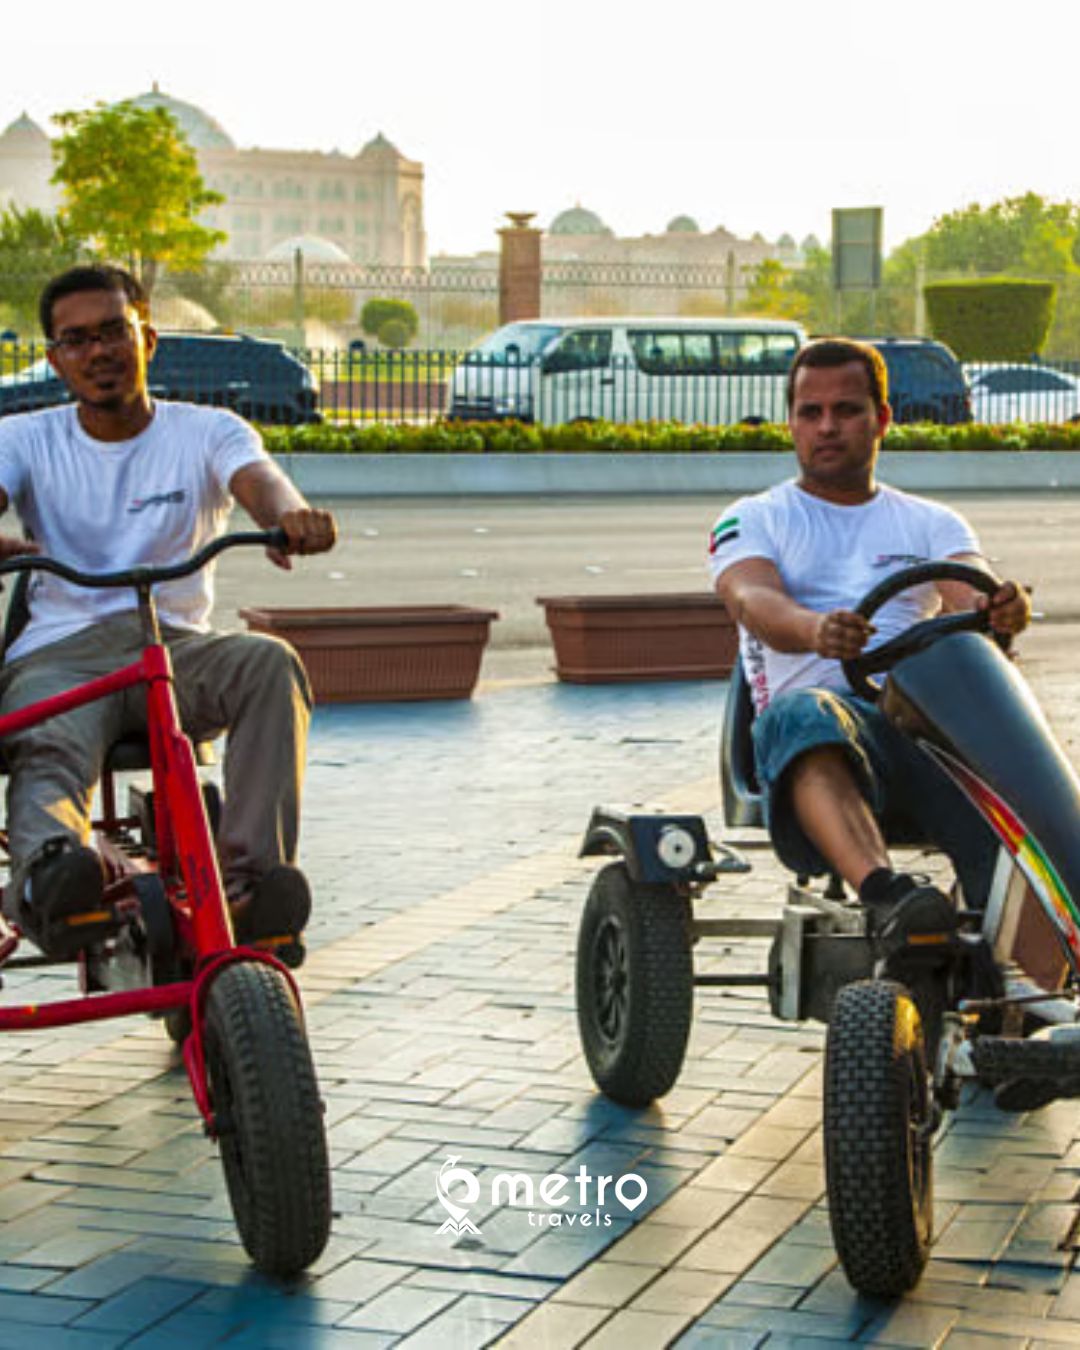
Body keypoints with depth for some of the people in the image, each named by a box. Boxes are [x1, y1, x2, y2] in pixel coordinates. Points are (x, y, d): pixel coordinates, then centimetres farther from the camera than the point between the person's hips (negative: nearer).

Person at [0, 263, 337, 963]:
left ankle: (252, 878, -37)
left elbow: (258, 476, -12)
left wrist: (290, 513, -40)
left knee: (270, 662, -32)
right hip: (58, 651, 0)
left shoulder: (205, 431, 10)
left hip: (175, 644, 1)